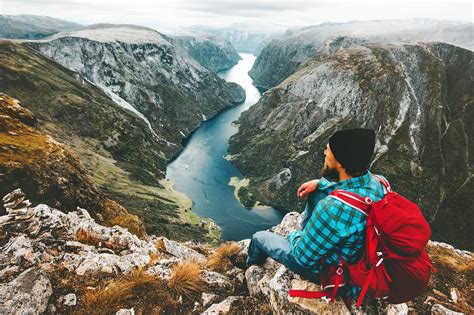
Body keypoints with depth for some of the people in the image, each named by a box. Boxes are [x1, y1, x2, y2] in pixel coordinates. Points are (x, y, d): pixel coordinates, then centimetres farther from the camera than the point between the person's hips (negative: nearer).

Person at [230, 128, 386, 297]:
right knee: (316, 192, 14)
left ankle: (250, 261, 49)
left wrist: (294, 236, -6)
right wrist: (320, 183, -4)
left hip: (326, 269, -6)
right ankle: (307, 232, 37)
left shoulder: (334, 208, -43)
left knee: (259, 237, 12)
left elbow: (303, 257, -28)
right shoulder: (374, 181, -19)